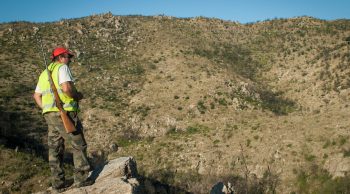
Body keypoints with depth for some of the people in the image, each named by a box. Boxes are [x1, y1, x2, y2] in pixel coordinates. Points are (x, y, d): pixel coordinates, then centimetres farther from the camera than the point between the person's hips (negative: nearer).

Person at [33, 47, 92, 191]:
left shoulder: (44, 73, 21)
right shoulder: (62, 67, -5)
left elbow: (36, 96, 20)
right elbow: (66, 88, -21)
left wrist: (47, 110, 19)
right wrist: (78, 96, -5)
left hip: (50, 115, 8)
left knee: (55, 148, 11)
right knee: (79, 145, 0)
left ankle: (58, 182, 15)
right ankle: (81, 179, 2)